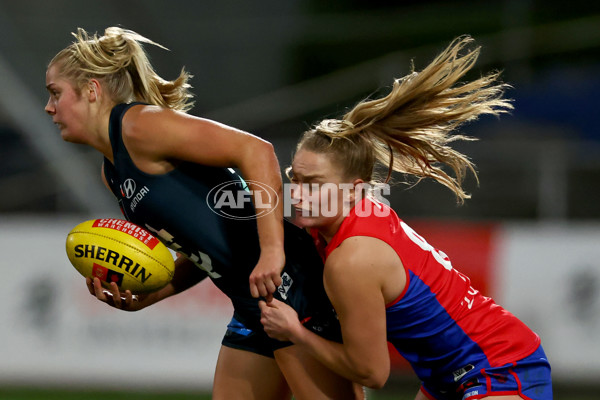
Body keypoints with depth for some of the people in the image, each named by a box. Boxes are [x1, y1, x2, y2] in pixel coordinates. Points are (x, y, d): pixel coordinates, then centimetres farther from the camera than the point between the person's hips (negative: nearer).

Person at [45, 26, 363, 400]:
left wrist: (272, 250, -24)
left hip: (290, 284, -10)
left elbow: (256, 150, -17)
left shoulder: (139, 125, -9)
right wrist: (143, 297, 5)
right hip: (253, 308, 10)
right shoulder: (113, 173, 20)